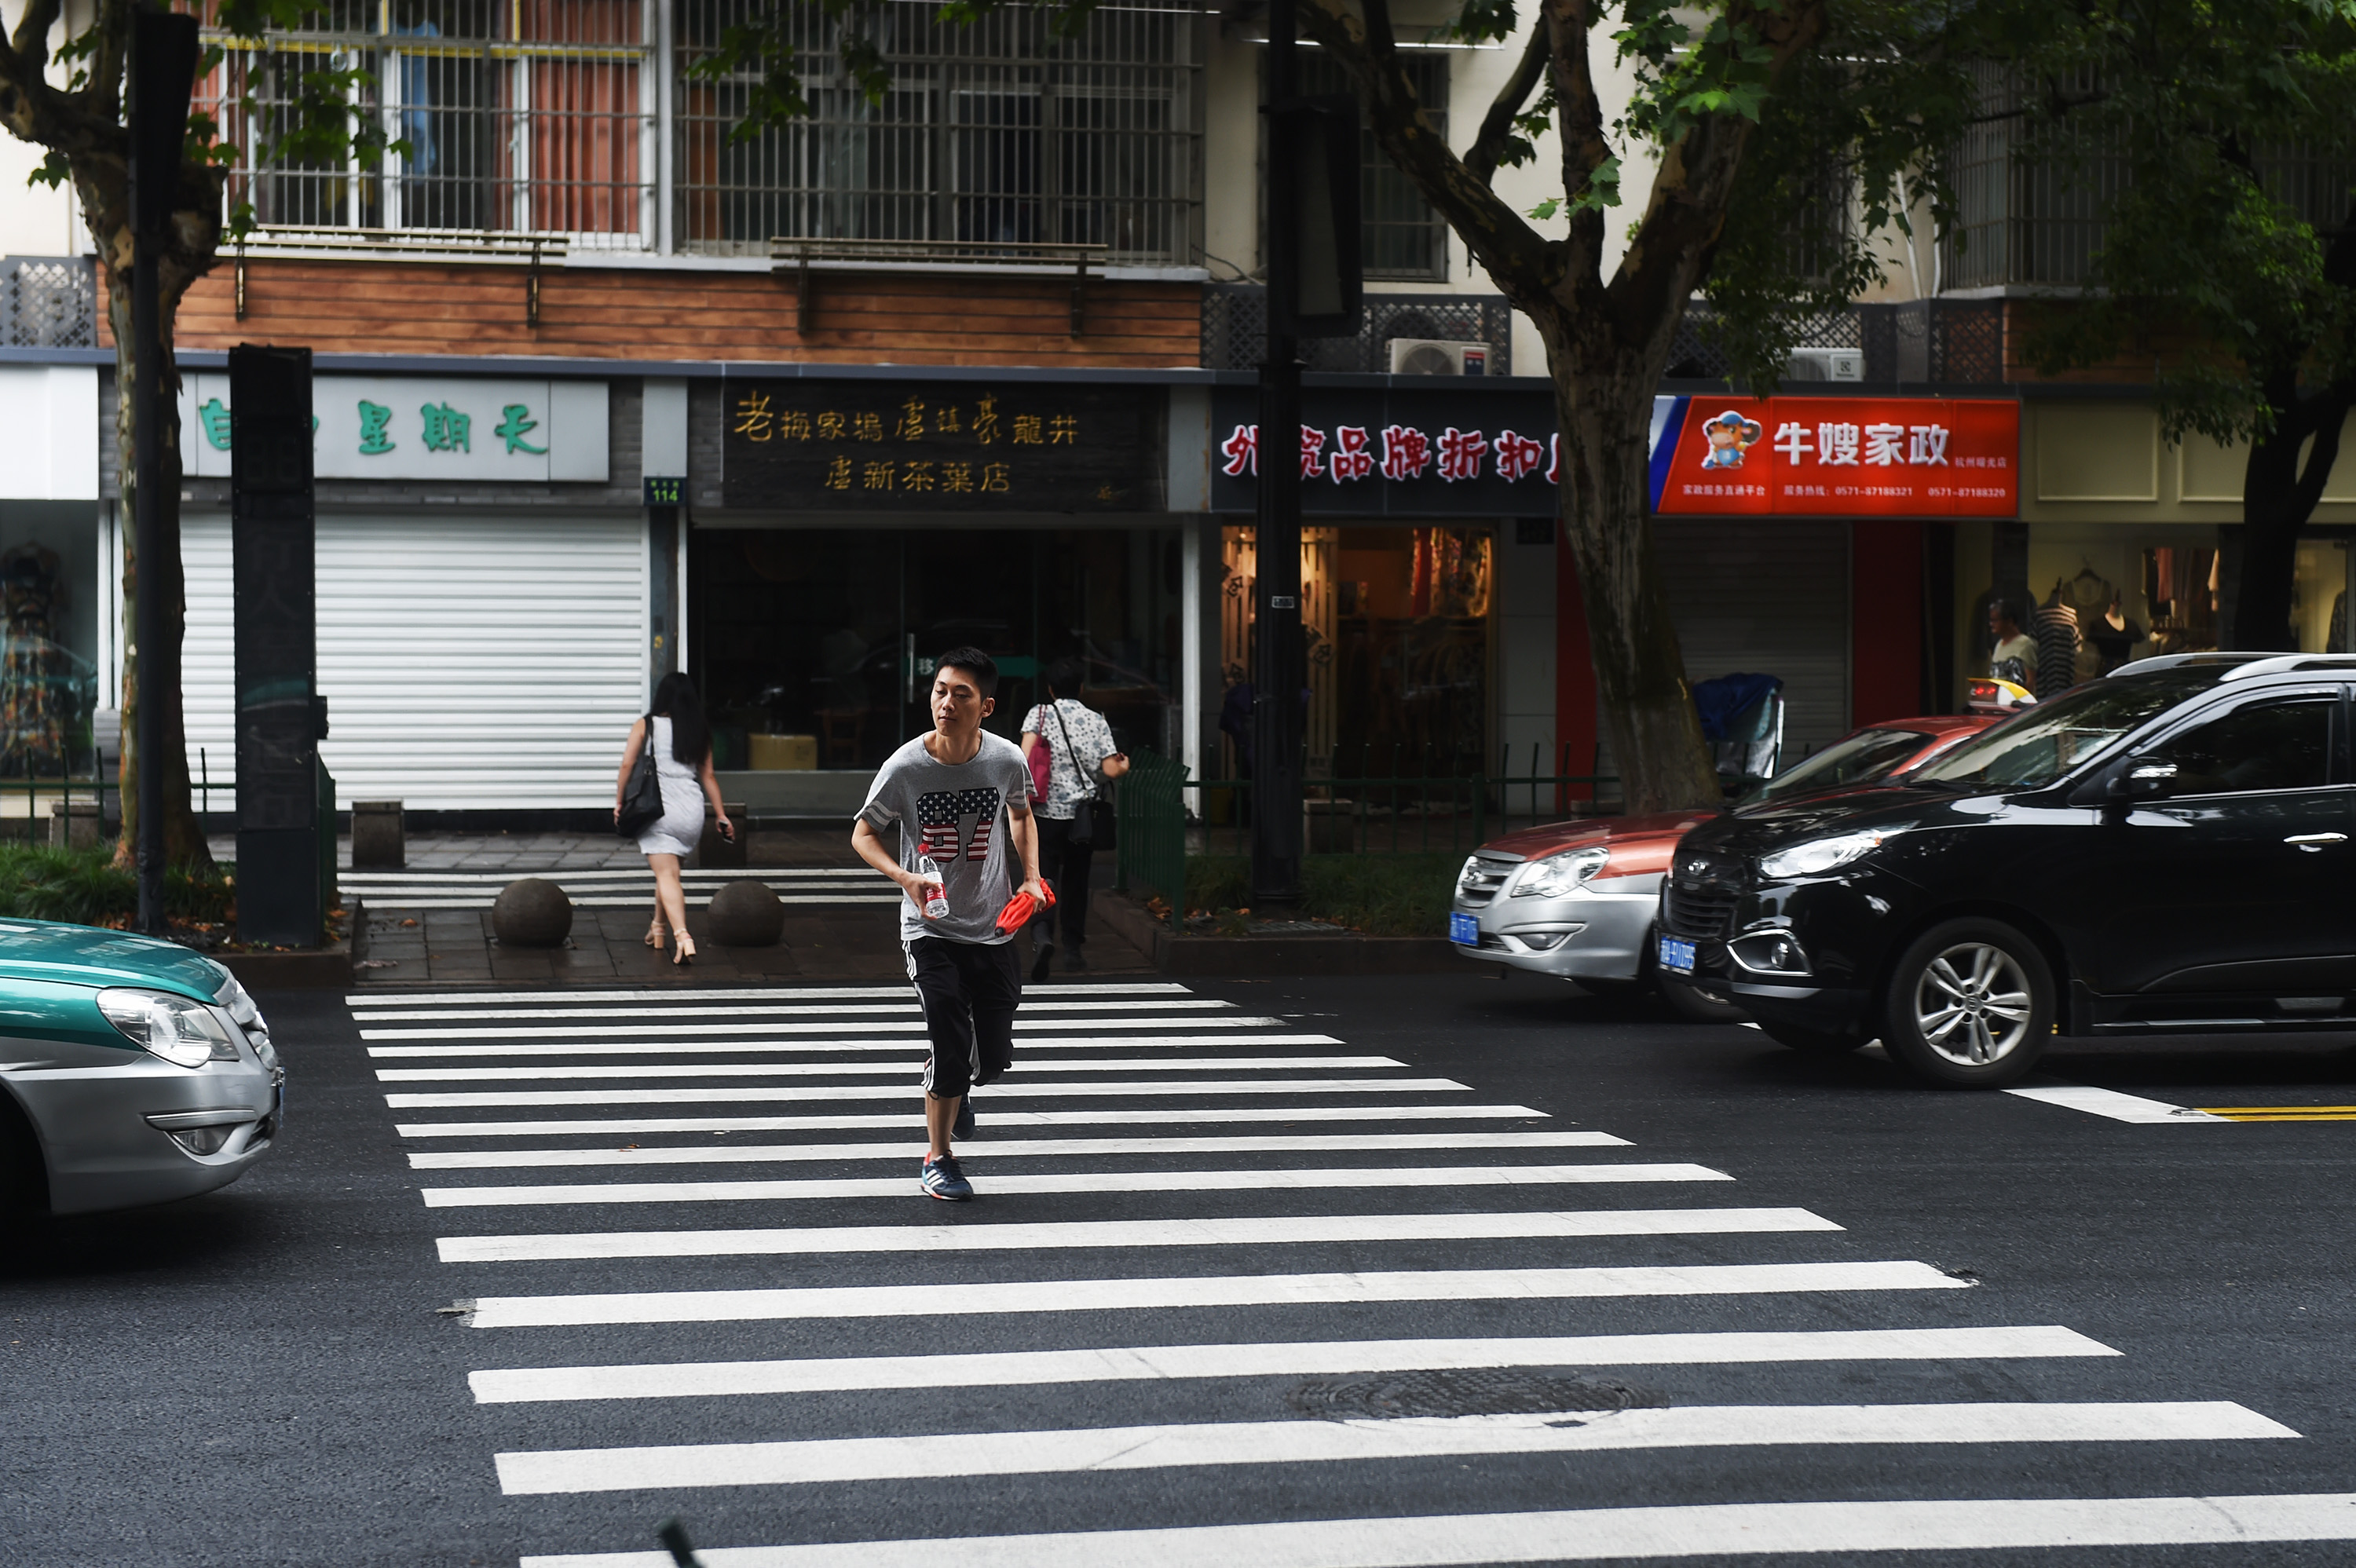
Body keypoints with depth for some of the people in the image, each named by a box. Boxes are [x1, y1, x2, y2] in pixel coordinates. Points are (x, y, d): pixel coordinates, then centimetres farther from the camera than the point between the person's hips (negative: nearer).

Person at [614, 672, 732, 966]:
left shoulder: (645, 727, 1)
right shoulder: (699, 733, 9)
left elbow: (627, 764, -7)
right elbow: (708, 776, 9)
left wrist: (619, 802, 1)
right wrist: (721, 815, 12)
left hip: (657, 807, -4)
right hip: (691, 809, 4)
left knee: (666, 875, -8)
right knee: (667, 871, 23)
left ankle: (683, 937, -25)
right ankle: (657, 930, 35)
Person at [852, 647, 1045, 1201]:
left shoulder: (1007, 760, -9)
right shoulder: (906, 767, -16)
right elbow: (862, 833, -2)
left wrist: (1031, 877, 1)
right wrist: (904, 876, -20)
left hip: (993, 927, 3)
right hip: (929, 929, -3)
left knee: (995, 1056, 7)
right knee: (952, 1045, -13)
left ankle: (954, 1087, 44)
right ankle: (937, 1161, 7)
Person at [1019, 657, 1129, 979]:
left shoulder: (1040, 714, -2)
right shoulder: (1096, 721, 2)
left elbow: (1024, 756, -16)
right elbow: (1110, 770, -4)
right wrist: (1125, 765, 18)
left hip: (1048, 811, -2)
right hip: (1083, 813, 2)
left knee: (1043, 877, -3)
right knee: (1076, 880, 16)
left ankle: (1042, 934, -29)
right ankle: (1073, 949, 21)